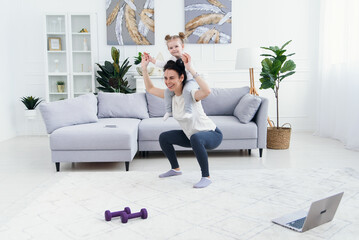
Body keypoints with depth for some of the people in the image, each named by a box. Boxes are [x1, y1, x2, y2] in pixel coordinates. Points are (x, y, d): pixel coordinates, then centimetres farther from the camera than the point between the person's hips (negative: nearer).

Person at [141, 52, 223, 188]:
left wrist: (190, 69, -49)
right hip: (192, 136, 8)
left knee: (196, 138, -40)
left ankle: (206, 177, -23)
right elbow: (150, 89, 10)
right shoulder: (171, 95, -4)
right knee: (164, 137, 7)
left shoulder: (190, 94, -26)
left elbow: (207, 91, -50)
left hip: (212, 135, -8)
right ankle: (175, 169, 25)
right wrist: (144, 68, 2)